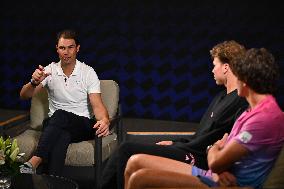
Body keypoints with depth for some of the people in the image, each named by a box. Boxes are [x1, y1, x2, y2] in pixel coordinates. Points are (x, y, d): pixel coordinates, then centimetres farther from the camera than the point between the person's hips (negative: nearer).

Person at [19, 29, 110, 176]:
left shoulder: (88, 72, 0)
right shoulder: (50, 70, 5)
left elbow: (97, 105, -10)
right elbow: (24, 95, -3)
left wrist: (105, 120, -34)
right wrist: (34, 82, -28)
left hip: (83, 125, -1)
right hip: (54, 124, 2)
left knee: (60, 115, -36)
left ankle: (33, 163, -49)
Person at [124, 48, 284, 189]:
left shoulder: (265, 117, -21)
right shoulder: (256, 110, 14)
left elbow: (215, 162, -19)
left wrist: (215, 148, 5)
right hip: (213, 176, 10)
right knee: (136, 162, 8)